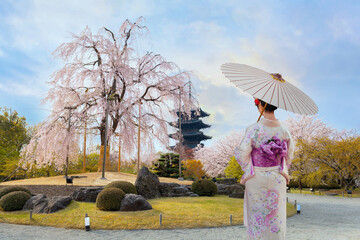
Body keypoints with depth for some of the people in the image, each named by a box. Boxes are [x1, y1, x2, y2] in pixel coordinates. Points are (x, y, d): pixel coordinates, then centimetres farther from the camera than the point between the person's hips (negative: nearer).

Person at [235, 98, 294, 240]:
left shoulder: (254, 129, -19)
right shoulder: (283, 129, -5)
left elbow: (241, 154, -17)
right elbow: (289, 153, 7)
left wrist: (248, 170, 1)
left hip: (256, 178, -3)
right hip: (277, 179, 4)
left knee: (256, 215, 10)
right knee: (276, 215, 15)